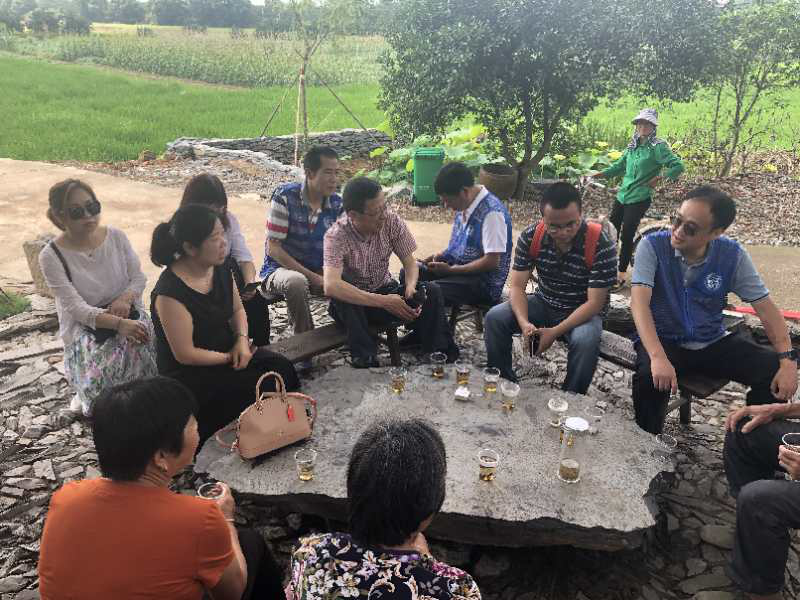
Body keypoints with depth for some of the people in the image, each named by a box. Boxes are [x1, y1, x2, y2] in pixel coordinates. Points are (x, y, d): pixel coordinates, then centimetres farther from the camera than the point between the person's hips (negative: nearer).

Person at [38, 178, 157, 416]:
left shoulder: (116, 236, -1)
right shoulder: (51, 256, -11)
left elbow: (138, 277, 5)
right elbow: (76, 308, -19)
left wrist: (125, 299, -19)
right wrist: (119, 323, -35)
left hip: (126, 312, 3)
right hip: (83, 325, -2)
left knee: (139, 346, -30)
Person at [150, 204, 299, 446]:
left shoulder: (221, 270, -3)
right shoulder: (170, 292, -26)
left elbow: (237, 310, 13)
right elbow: (185, 354, -21)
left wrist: (242, 339, -6)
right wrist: (230, 358, -13)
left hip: (228, 352, 7)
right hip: (189, 372, -7)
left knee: (282, 368, -15)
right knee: (260, 388, -22)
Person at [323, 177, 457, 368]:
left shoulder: (392, 222, -13)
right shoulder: (337, 235, -26)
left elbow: (410, 263, -4)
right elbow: (330, 286, -40)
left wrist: (411, 287, -28)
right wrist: (383, 302, -42)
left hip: (386, 291, 4)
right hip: (354, 303, -3)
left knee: (431, 291, -19)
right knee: (341, 297, -37)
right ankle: (365, 359, -25)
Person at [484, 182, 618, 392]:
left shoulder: (601, 245, -24)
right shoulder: (530, 237, -14)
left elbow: (594, 303, -22)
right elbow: (517, 287, -11)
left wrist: (555, 332, -30)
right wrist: (524, 323, -30)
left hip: (583, 312, -3)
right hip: (543, 303, 4)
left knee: (585, 342, -35)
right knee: (494, 318, -18)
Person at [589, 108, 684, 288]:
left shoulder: (658, 146, -9)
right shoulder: (633, 146, 11)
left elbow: (678, 166, -14)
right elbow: (619, 166, 16)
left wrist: (659, 178, -14)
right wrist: (597, 174, 8)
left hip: (639, 199, -6)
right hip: (622, 195, 7)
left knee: (626, 236, -6)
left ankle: (621, 275, 7)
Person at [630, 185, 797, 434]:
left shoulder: (732, 255, -7)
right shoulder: (652, 246, -16)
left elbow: (766, 307, -3)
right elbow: (639, 302, -27)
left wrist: (787, 360, -17)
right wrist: (657, 357, -40)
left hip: (713, 343, 4)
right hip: (663, 340, -3)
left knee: (774, 370, -16)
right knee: (650, 378, -34)